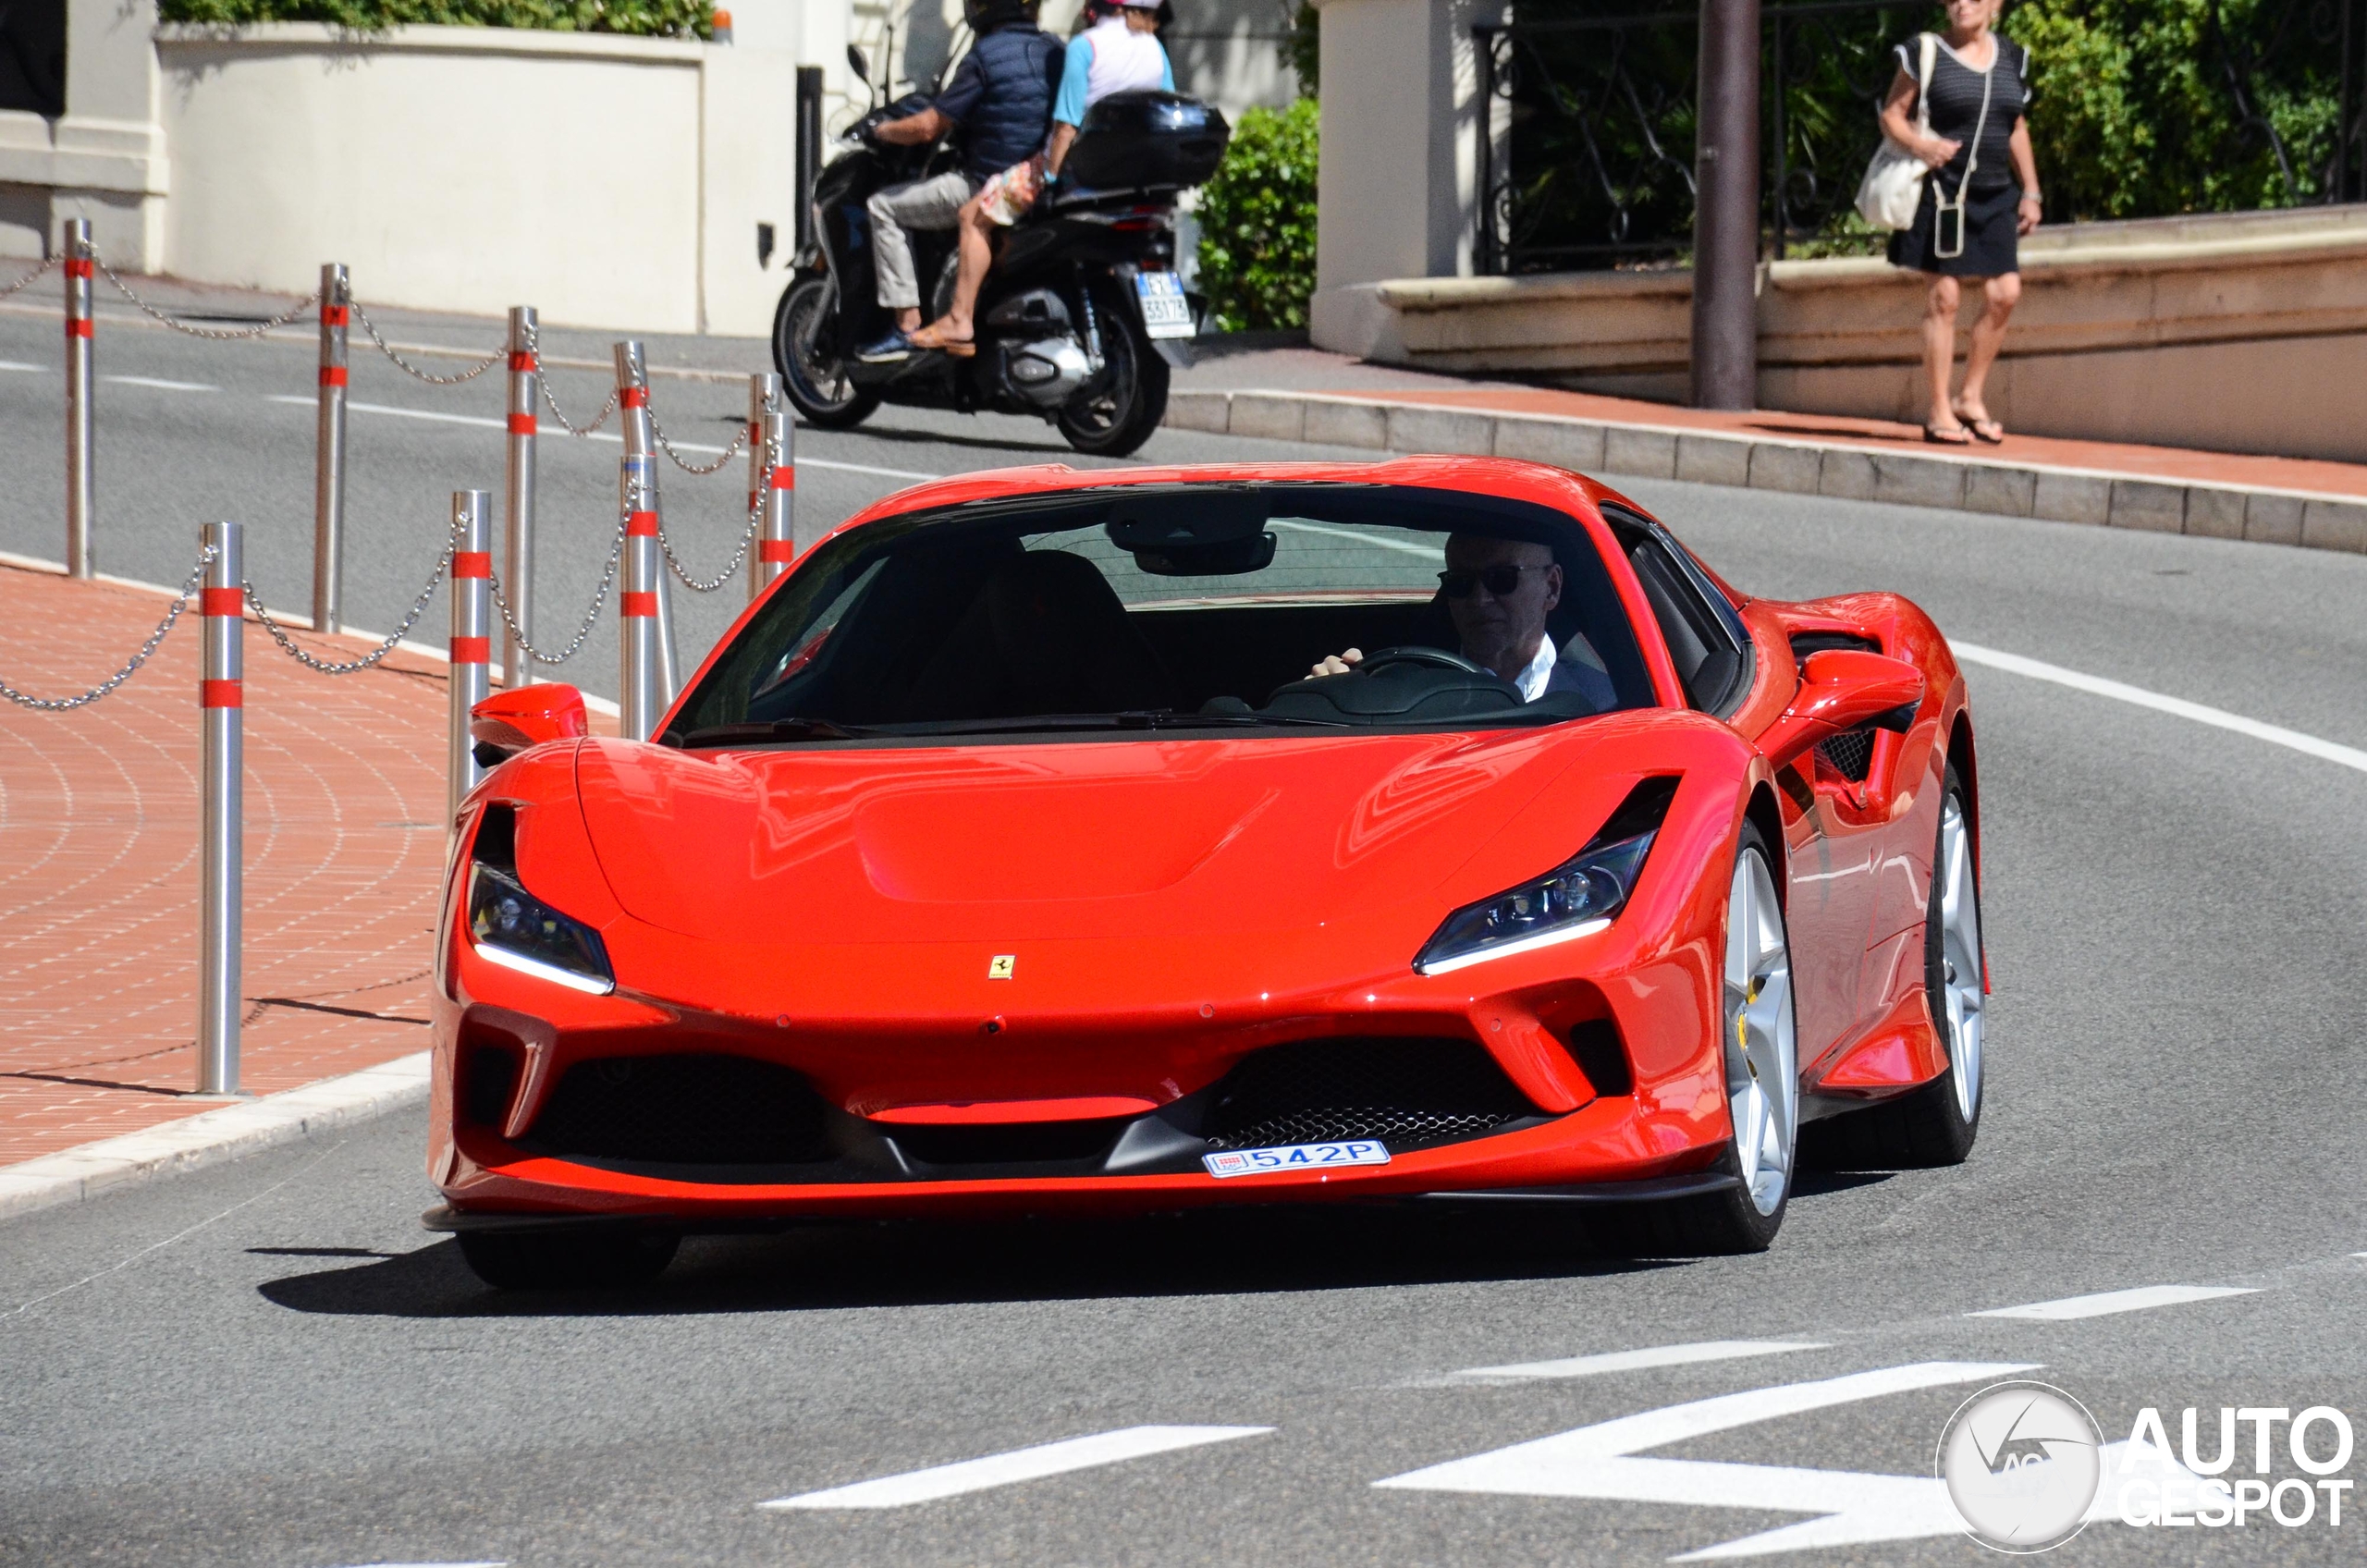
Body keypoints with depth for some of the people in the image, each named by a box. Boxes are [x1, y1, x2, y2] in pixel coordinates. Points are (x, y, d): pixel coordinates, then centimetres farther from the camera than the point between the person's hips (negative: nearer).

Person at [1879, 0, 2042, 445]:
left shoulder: (2011, 58, 12)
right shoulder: (1925, 54, -3)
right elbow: (1891, 115, -2)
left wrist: (2030, 192, 14)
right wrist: (1918, 144, -22)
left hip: (1994, 196, 5)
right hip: (1944, 192, -5)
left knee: (2004, 293, -2)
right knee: (1944, 296, -5)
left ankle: (1970, 398, 11)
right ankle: (1938, 411, 0)